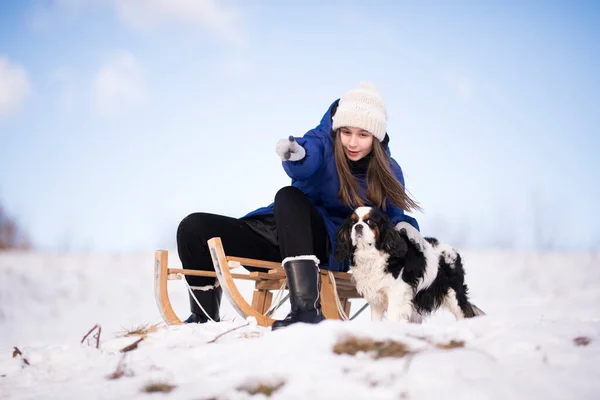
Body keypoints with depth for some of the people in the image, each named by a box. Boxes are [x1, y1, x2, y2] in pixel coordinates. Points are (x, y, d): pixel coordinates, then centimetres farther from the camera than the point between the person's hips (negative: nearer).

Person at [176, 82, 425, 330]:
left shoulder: (387, 172, -1)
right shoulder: (325, 143, -4)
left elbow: (393, 215, 9)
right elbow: (310, 153, -27)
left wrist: (405, 225, -16)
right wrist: (297, 155, -52)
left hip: (329, 250, -3)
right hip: (278, 238, 3)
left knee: (288, 196, -35)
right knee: (194, 228, -11)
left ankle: (306, 307, -48)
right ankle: (205, 317, 11)